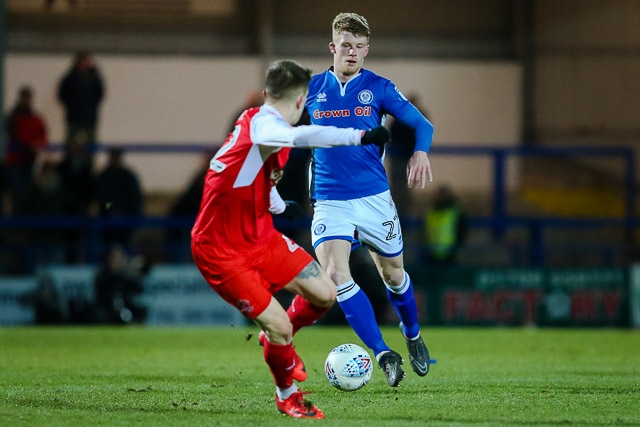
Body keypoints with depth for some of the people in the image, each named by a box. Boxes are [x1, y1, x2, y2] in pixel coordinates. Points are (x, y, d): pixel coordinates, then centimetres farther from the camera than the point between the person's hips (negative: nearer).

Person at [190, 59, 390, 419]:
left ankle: (277, 342, 32)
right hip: (222, 251, -9)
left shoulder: (260, 123, 4)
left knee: (324, 295, 4)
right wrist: (360, 136, -53)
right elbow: (304, 136, -49)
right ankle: (288, 396, 16)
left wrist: (279, 206, 40)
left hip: (260, 237, 9)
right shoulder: (262, 126, -25)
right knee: (280, 327, -11)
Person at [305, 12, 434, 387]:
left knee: (393, 273, 13)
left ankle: (413, 336, 44)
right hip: (328, 200, 0)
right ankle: (384, 355, -17)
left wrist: (421, 152, -20)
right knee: (334, 273, -21)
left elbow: (421, 124, 0)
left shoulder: (378, 88, 1)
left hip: (374, 198, 0)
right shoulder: (313, 89, 5)